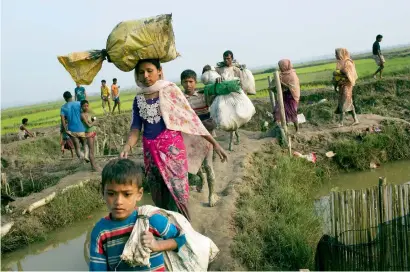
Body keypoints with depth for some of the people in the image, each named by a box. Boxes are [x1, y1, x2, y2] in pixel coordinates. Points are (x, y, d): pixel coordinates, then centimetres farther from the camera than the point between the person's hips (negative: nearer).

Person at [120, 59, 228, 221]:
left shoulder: (170, 90, -5)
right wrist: (127, 147, -16)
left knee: (177, 192, -5)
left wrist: (214, 142, -5)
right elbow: (136, 128, 5)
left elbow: (190, 117, -4)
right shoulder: (138, 99, 7)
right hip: (150, 151, 4)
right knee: (158, 197, 12)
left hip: (172, 147, -4)